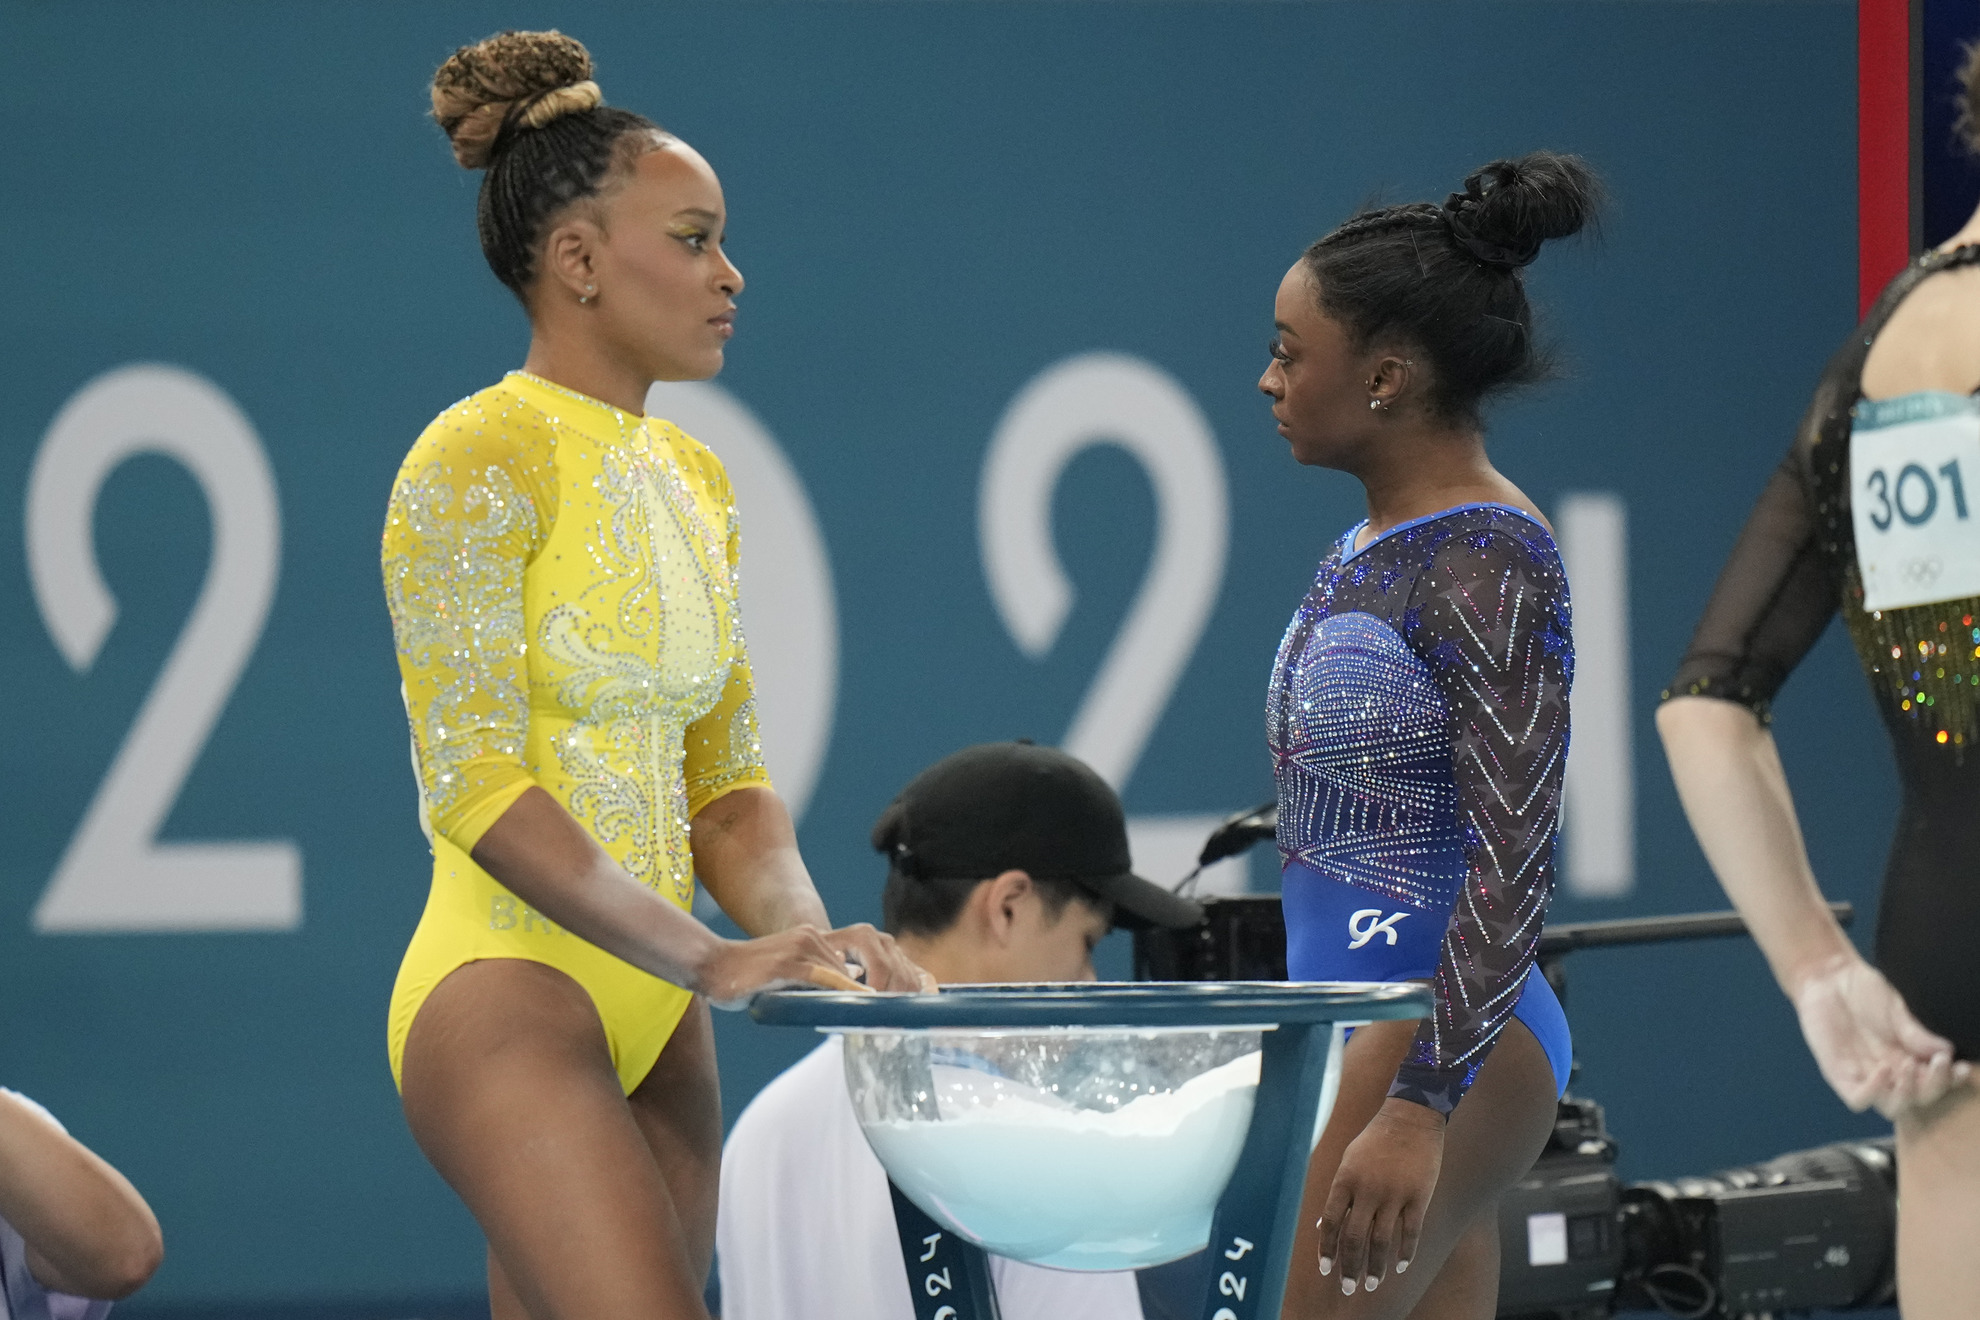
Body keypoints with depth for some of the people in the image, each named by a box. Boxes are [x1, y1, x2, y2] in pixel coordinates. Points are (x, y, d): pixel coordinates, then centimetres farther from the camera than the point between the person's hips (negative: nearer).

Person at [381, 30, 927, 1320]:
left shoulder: (693, 477, 16)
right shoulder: (479, 463, -10)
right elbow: (476, 787, -17)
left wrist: (803, 937, -5)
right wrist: (709, 959, -24)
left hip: (655, 1017, 8)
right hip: (510, 995, -8)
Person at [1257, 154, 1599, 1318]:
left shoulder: (1489, 564, -14)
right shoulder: (1369, 548, 15)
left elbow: (1516, 859, -20)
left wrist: (1418, 1104, -26)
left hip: (1441, 1034, -9)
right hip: (1356, 1025, 9)